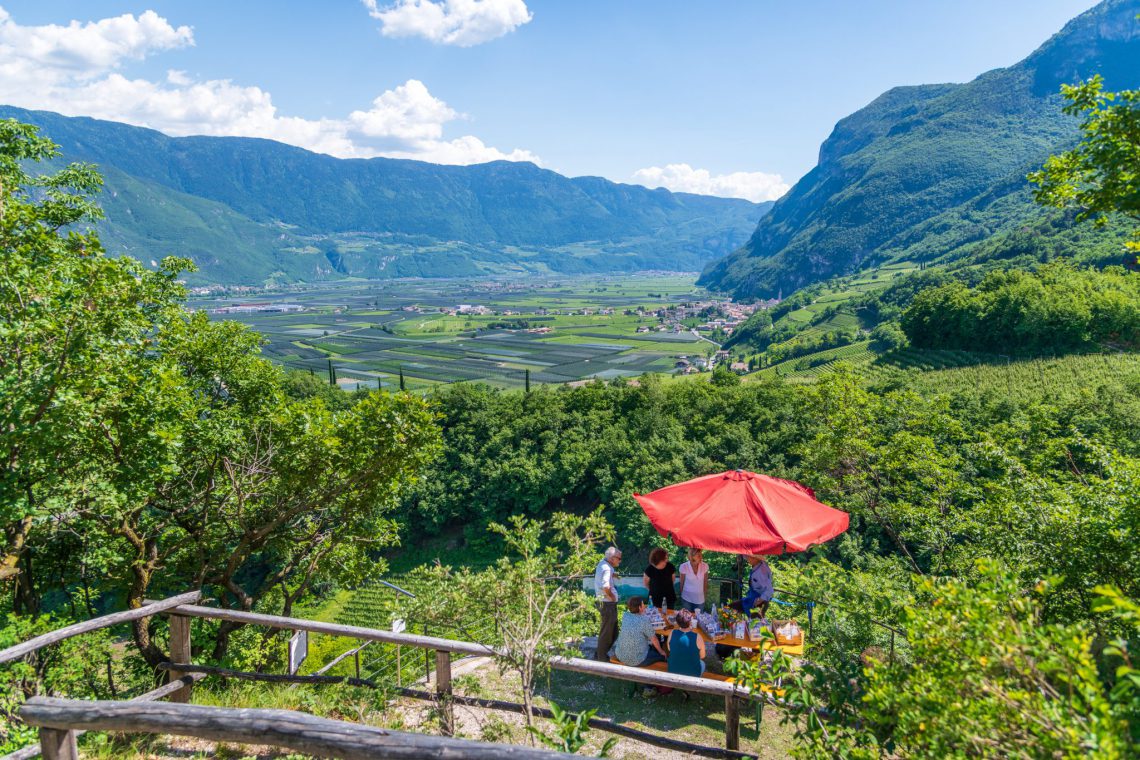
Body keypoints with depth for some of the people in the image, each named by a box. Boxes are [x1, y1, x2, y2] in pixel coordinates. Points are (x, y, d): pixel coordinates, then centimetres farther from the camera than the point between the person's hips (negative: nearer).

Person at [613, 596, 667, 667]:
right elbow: (654, 640, -6)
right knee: (663, 655, 14)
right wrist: (661, 652, 9)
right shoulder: (645, 621, -19)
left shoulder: (625, 616, -3)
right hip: (636, 661, -6)